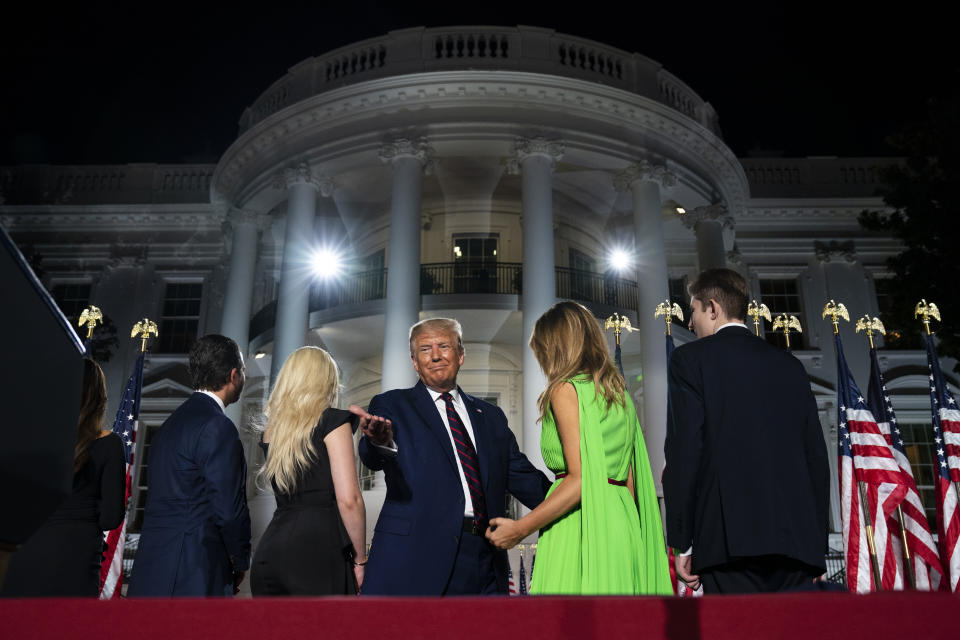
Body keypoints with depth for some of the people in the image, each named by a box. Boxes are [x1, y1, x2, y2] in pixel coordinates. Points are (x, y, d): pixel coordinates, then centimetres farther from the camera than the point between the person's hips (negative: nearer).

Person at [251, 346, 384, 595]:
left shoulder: (271, 430, 14)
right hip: (318, 551, -6)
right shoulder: (332, 421, -5)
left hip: (270, 549, 7)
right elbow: (349, 499, -12)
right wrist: (360, 559, -1)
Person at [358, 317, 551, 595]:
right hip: (414, 559, -3)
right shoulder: (392, 406, 7)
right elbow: (373, 459, -11)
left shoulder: (490, 416, 19)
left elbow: (522, 477, 16)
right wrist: (381, 442, -35)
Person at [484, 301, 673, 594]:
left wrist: (519, 528, -13)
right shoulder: (619, 391, 16)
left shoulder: (565, 390, -7)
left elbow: (581, 479, -17)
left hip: (580, 525, -8)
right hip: (620, 520, 8)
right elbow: (629, 479, 15)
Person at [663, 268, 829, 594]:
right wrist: (817, 542, 20)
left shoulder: (691, 359, 2)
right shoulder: (790, 365, 18)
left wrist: (681, 542, -1)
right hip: (797, 537, 5)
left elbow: (683, 451, -6)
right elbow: (817, 456, 16)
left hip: (731, 535, -5)